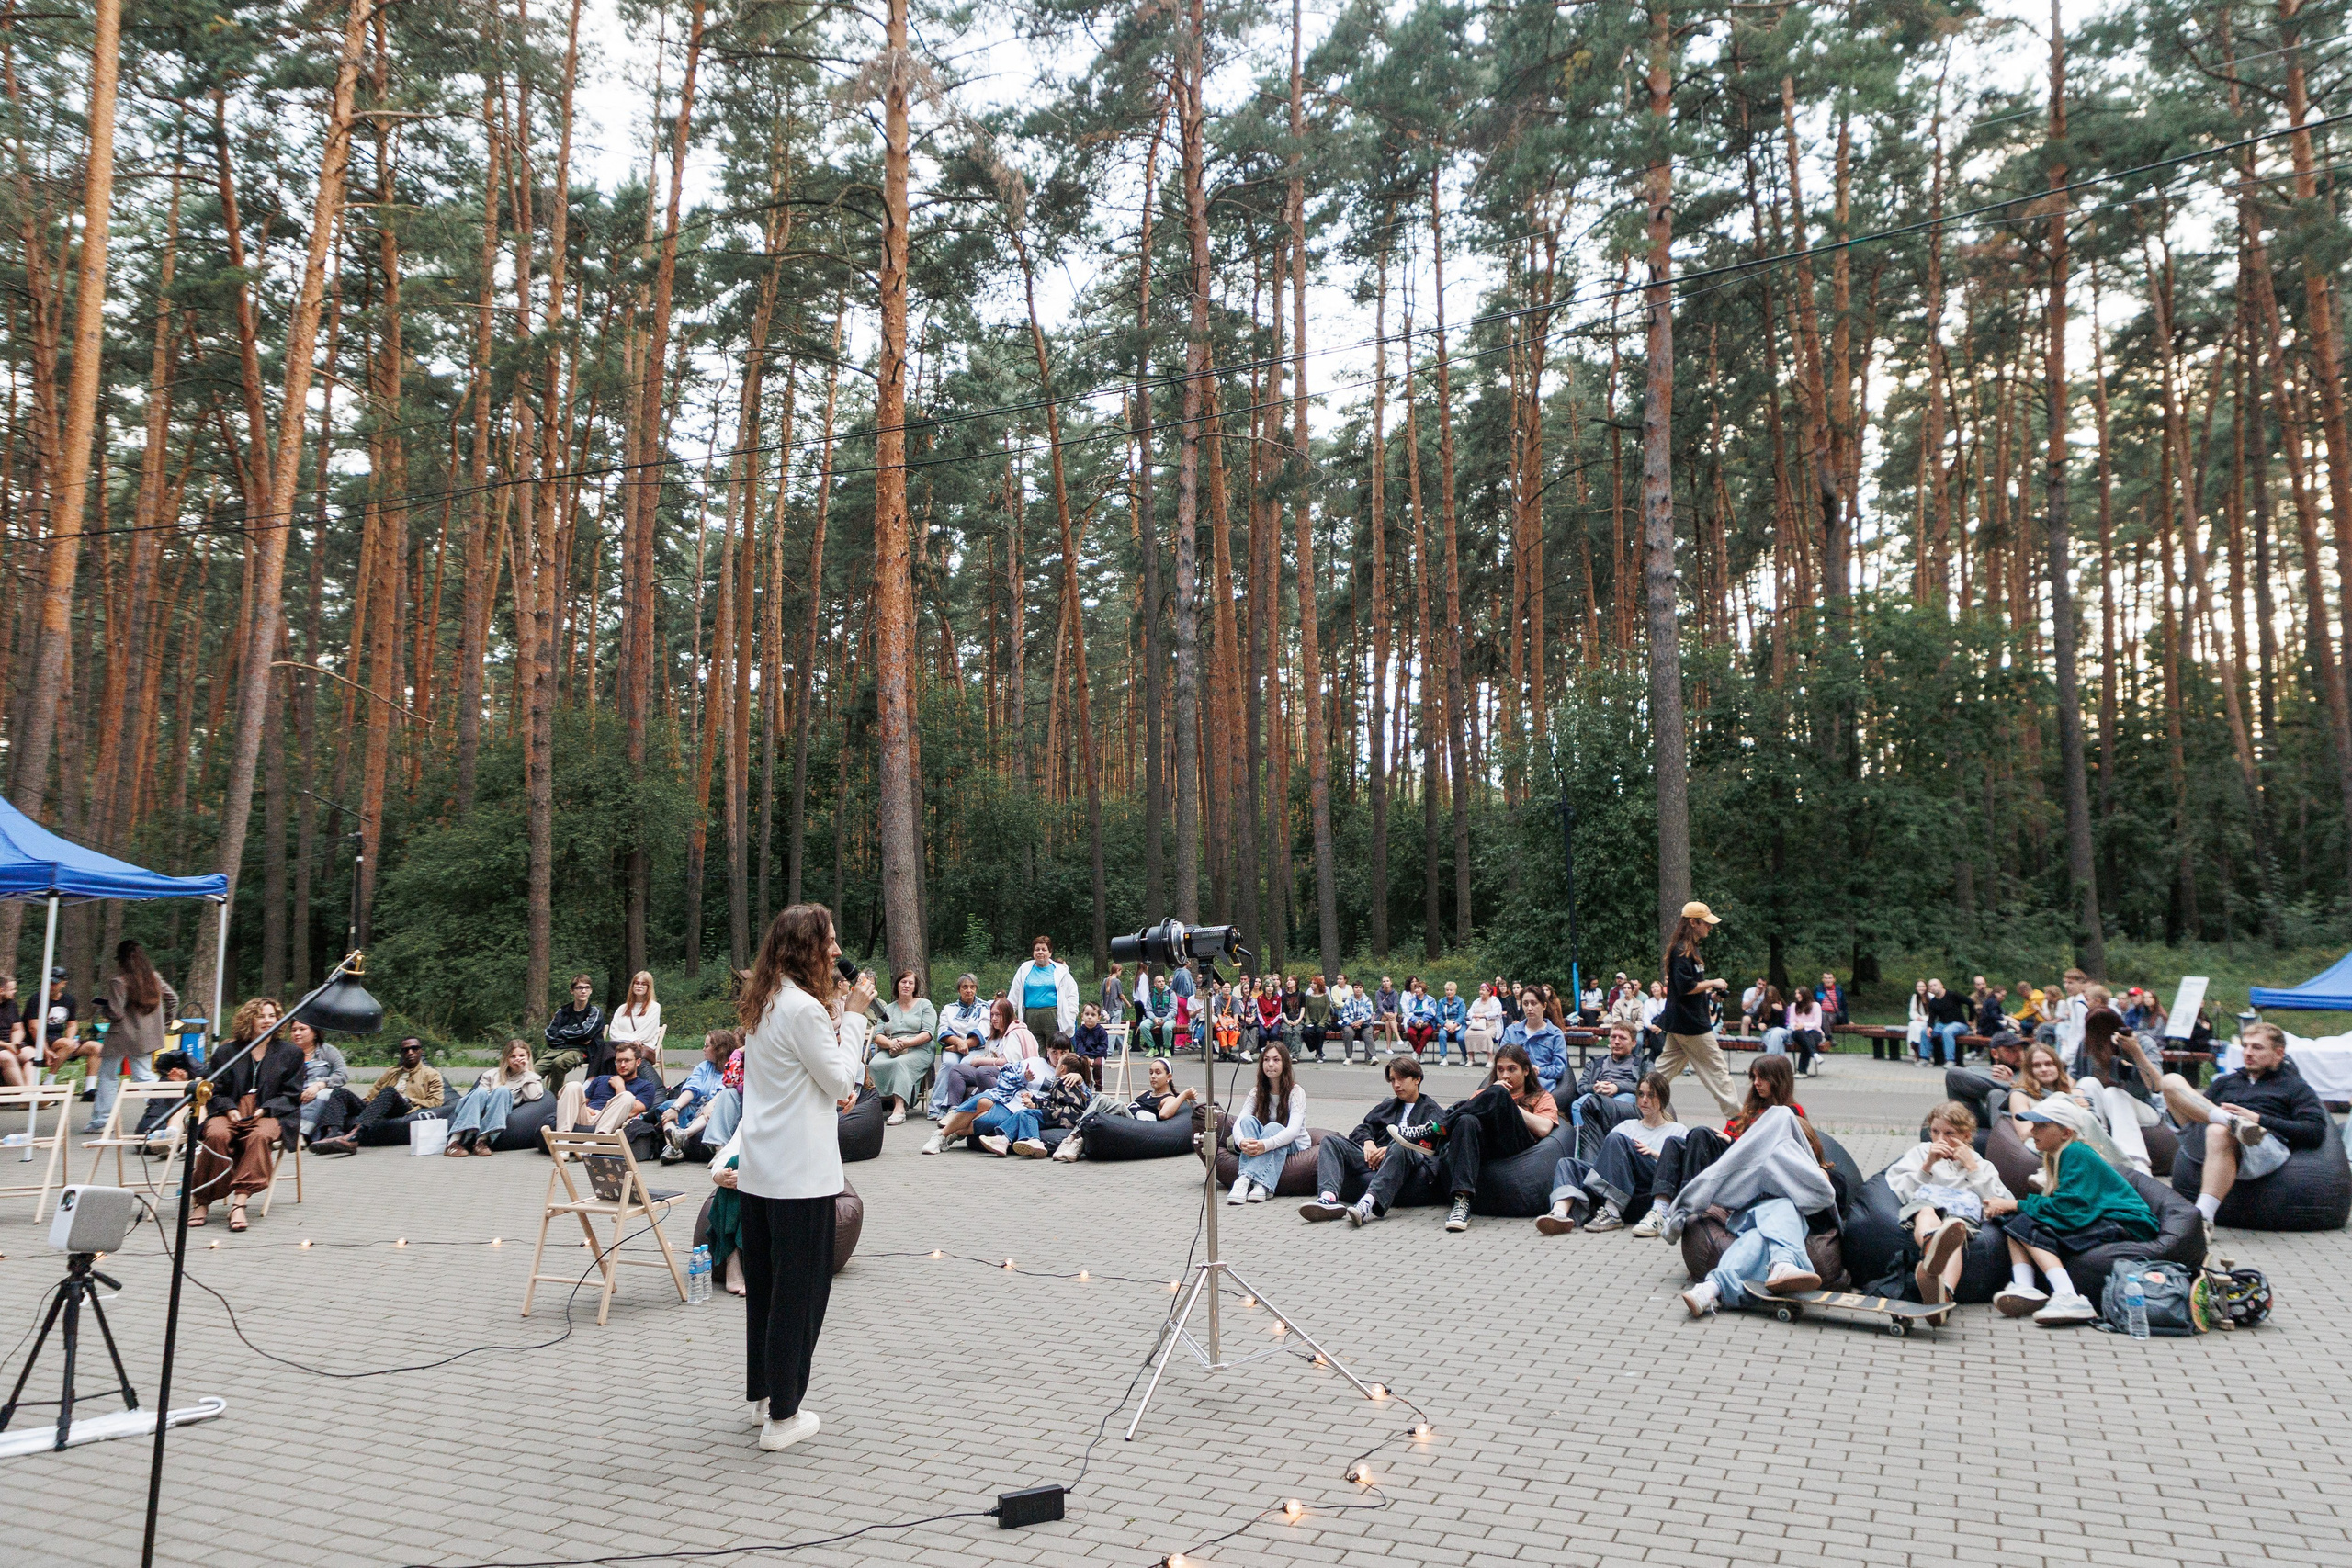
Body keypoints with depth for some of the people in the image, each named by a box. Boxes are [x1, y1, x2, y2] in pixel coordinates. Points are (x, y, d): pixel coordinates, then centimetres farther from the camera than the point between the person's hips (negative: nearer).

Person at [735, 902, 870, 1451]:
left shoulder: (761, 1005, 11)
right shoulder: (804, 1008, -19)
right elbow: (842, 1082, -12)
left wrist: (837, 1010, 10)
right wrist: (853, 1014, -7)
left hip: (757, 1169, 10)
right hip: (800, 1173, -9)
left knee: (763, 1282, 18)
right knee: (800, 1288, 0)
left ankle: (764, 1391, 31)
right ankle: (782, 1417, 8)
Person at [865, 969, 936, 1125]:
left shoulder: (924, 1005, 13)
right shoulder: (888, 1008, 23)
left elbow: (928, 1033, -1)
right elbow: (878, 1035, 10)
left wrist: (908, 1042, -17)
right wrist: (891, 1043, -13)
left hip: (917, 1050, -3)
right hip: (890, 1051, 4)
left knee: (901, 1063, -37)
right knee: (874, 1064, -30)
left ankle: (899, 1108, -46)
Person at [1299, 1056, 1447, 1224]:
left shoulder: (1430, 1109, 19)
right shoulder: (1387, 1106, 36)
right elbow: (1363, 1128, 24)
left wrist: (1390, 1149, -13)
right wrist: (1368, 1141, -1)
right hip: (1376, 1161, 5)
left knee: (1399, 1149, -39)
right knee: (1331, 1142, -14)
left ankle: (1368, 1203, -62)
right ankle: (1329, 1198, -42)